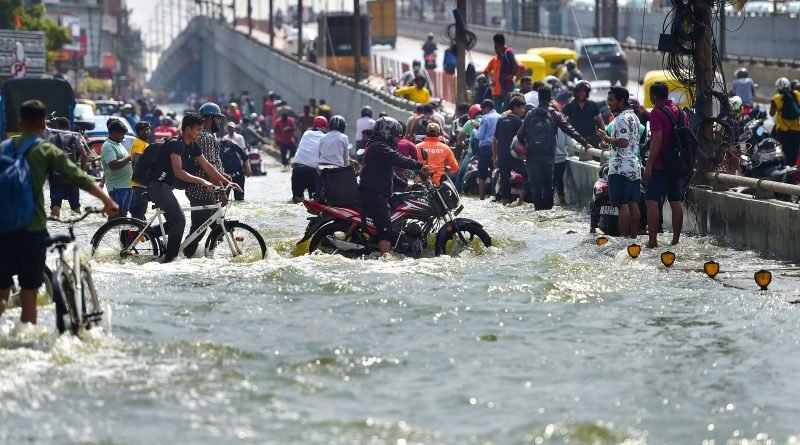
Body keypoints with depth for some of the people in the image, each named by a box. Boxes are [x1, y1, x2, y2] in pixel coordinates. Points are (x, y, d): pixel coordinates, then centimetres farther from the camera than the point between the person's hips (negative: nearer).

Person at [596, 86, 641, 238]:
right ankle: (634, 236, 8)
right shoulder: (633, 117, 17)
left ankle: (624, 238, -10)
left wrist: (606, 138, -12)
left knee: (622, 204, -8)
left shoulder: (622, 119, -14)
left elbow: (623, 142, -24)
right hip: (635, 166, 9)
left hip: (621, 168, -9)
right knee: (633, 204, 8)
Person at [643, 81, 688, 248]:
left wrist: (649, 164, -18)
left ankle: (652, 240, -10)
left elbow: (657, 140, -19)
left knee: (652, 202, -5)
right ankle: (676, 239, 10)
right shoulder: (681, 113, 11)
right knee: (676, 202, 9)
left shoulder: (657, 113, -11)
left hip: (659, 165, -7)